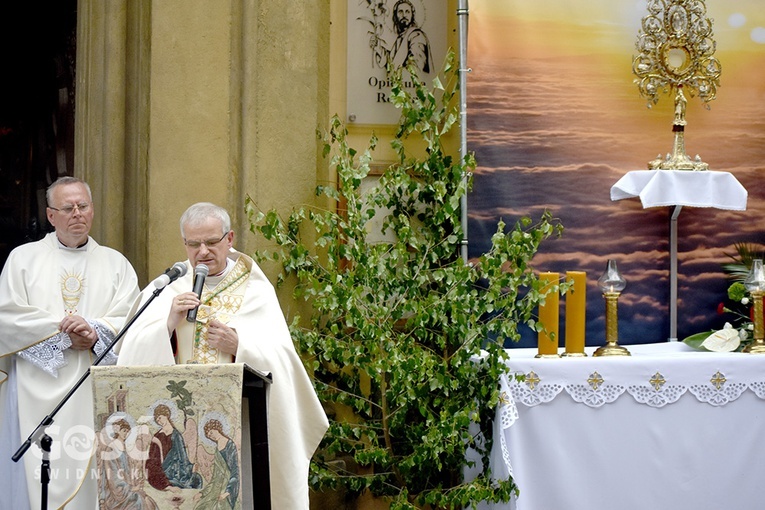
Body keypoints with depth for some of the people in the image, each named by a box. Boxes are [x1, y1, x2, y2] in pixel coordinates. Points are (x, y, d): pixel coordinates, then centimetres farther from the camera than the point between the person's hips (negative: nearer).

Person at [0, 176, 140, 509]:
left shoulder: (116, 263, 13)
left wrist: (95, 335, -17)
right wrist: (64, 330, -8)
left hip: (96, 392, 1)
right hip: (38, 393, -1)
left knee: (93, 479, -3)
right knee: (38, 480, -5)